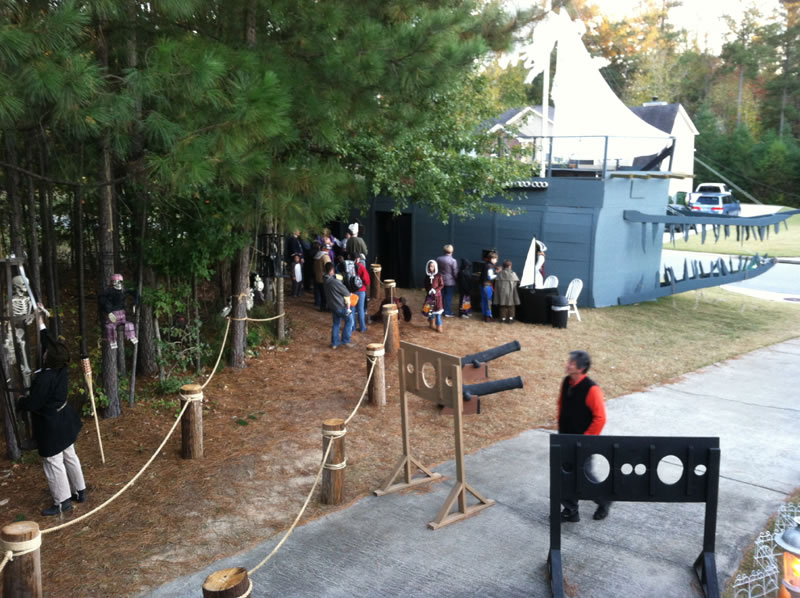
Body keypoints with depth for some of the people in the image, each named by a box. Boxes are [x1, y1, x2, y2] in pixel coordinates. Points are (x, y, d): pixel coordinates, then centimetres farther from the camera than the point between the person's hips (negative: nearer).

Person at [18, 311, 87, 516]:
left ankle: (62, 502, 15)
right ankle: (79, 491, 32)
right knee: (69, 457, 20)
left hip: (50, 426, -9)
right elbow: (48, 342, 7)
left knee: (53, 463, 5)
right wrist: (41, 321, 11)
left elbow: (32, 404, -22)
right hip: (64, 421, 9)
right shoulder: (61, 368, -7)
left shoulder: (43, 379, -29)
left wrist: (21, 400, 1)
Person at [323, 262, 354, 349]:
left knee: (336, 324, 19)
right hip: (341, 306, -7)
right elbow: (346, 294, -16)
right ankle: (345, 340, 12)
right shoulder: (336, 281, -26)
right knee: (349, 321, 11)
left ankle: (334, 343, 21)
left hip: (332, 306, 7)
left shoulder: (325, 280, -4)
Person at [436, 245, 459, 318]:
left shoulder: (438, 259, 0)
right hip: (450, 282, -5)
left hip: (440, 281, 5)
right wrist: (456, 279, 6)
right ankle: (448, 313, 4)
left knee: (441, 296, 15)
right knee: (449, 297, 2)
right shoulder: (453, 261, -17)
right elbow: (455, 273, -12)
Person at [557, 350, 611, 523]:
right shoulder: (566, 383, -1)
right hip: (565, 438, 7)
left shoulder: (591, 389, -23)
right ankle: (570, 511, 24)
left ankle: (604, 501, 36)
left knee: (585, 474, 9)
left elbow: (600, 418, -20)